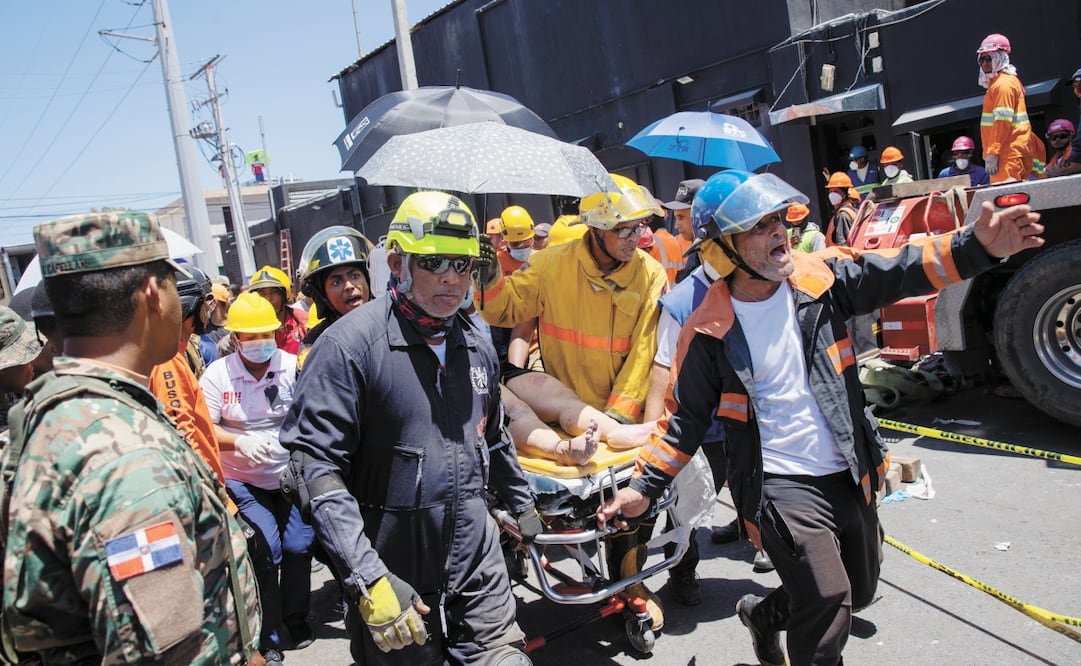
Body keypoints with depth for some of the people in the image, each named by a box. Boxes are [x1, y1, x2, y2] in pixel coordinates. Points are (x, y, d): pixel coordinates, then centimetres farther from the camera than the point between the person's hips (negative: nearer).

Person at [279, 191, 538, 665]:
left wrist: (522, 505, 27)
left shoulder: (477, 346, 7)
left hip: (478, 562, 5)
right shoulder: (349, 346, -15)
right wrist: (367, 579, -23)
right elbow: (316, 466, -19)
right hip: (395, 577, -5)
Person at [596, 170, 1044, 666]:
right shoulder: (709, 329, -12)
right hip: (780, 487, -5)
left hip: (850, 476, 5)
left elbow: (902, 271, -12)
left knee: (858, 592, 21)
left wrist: (977, 246, -29)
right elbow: (686, 417, -5)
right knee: (828, 601, -15)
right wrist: (644, 486, -10)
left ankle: (763, 614, 46)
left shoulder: (820, 278, -3)